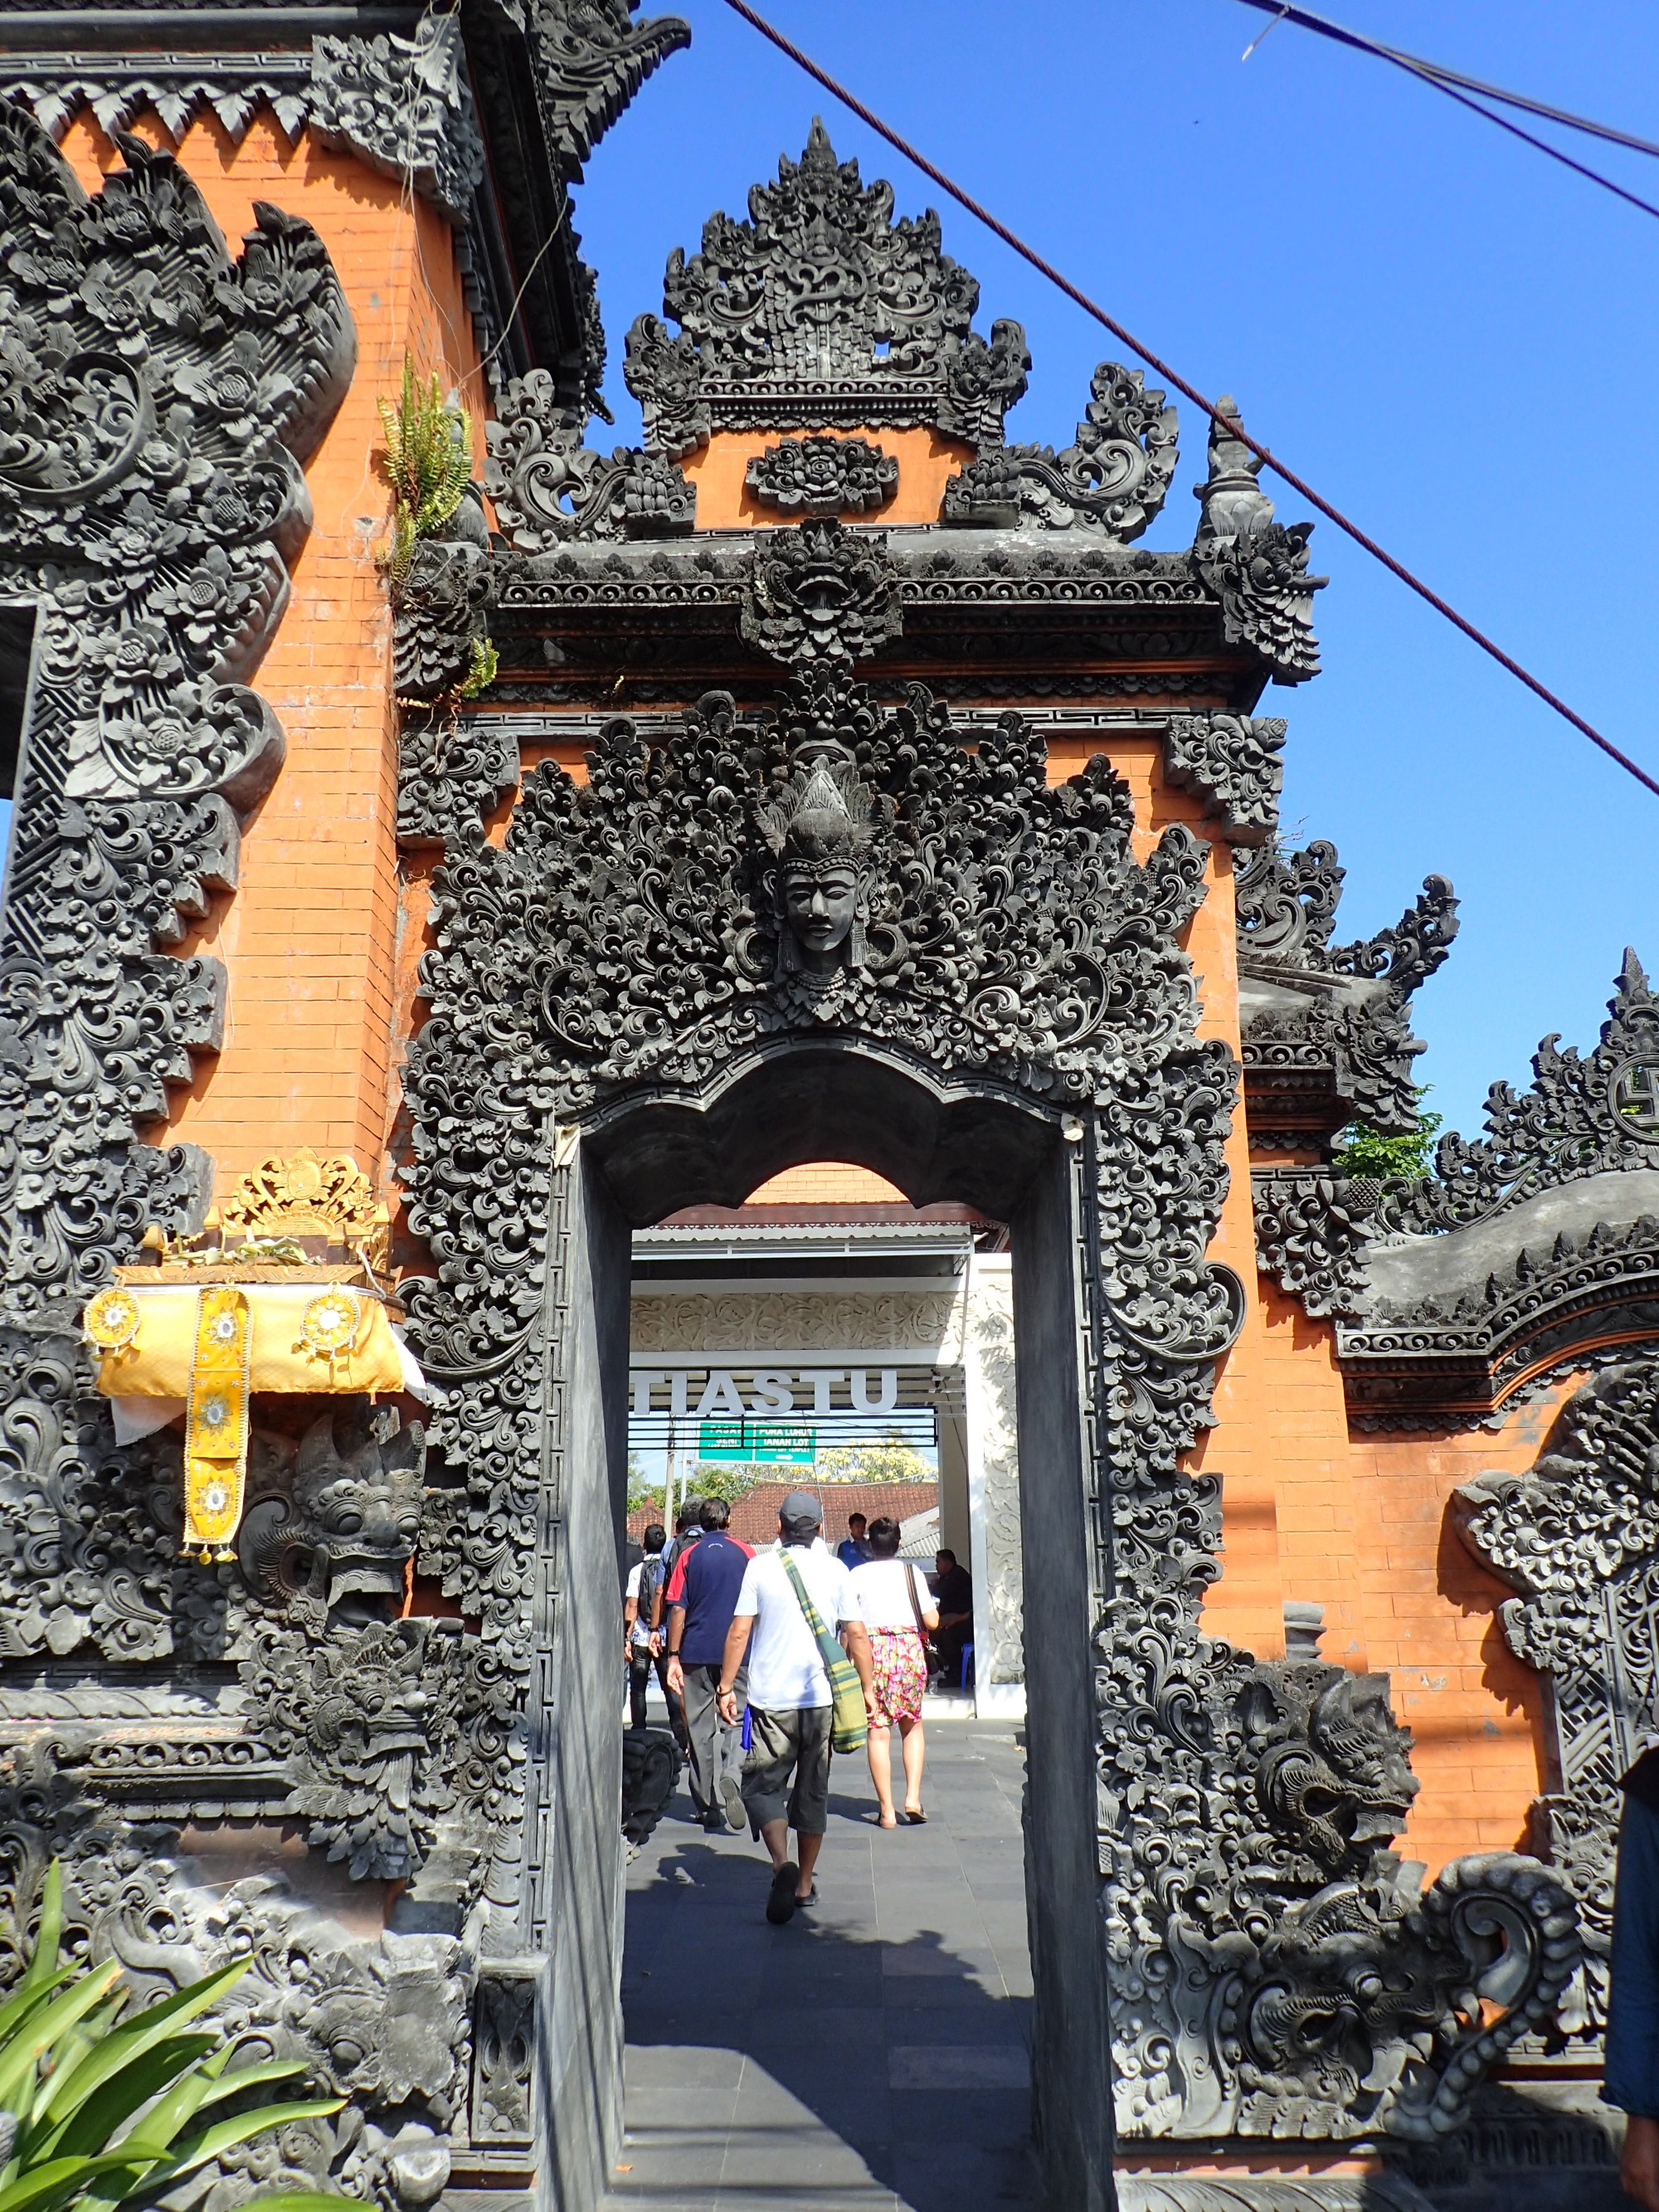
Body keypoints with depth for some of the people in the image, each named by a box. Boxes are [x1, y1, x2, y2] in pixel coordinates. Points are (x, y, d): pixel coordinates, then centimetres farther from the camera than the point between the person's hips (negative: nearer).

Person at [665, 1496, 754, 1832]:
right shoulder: (746, 1552, 1)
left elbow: (678, 1609, -3)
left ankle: (708, 1807, 13)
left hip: (697, 1652, 1)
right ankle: (730, 1776, -21)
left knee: (700, 1729, 9)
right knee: (735, 1719, 7)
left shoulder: (689, 1556, 1)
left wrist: (673, 1656, 0)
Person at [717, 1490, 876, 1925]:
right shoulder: (836, 1570, 2)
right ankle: (804, 1884, 22)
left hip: (771, 1699, -2)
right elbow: (857, 1635, 3)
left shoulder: (761, 1566, -3)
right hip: (822, 1698, 2)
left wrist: (726, 1688, 4)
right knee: (812, 1791, 15)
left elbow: (739, 1632, -4)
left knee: (763, 1785, 6)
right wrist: (867, 1689, 13)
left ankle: (782, 1863, -18)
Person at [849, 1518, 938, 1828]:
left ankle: (887, 1810, 4)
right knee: (913, 1725, 17)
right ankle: (913, 1796, 6)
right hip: (910, 1649, 1)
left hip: (872, 1652, -1)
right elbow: (932, 1621, 0)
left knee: (878, 1732, 4)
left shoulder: (858, 1574, 1)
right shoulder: (912, 1573, 2)